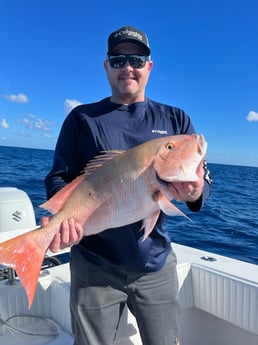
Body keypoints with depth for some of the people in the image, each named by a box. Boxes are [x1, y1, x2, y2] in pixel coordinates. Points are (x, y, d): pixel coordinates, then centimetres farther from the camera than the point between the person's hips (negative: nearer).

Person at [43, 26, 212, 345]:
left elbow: (203, 180, 3)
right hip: (94, 267, -1)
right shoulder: (82, 118, 1)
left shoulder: (175, 120, 5)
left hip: (156, 265, 2)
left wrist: (195, 193, -21)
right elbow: (58, 178, -3)